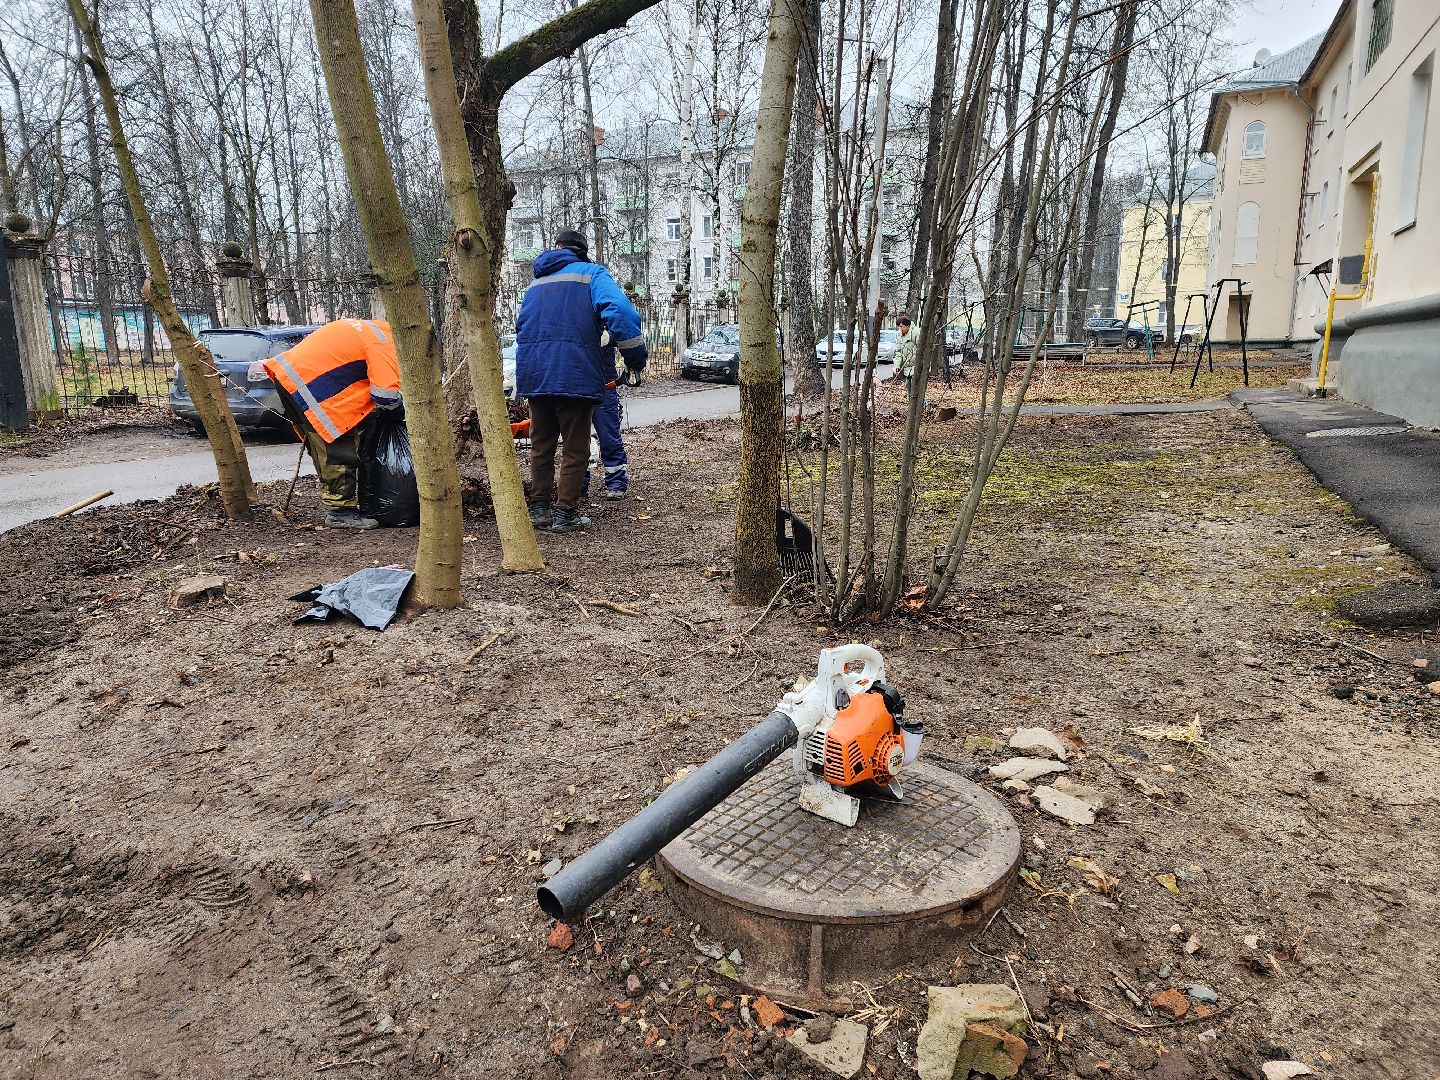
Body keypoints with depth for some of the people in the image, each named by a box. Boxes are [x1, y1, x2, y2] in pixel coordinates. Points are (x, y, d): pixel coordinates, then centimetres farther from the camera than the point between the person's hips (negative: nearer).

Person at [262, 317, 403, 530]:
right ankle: (341, 512, -1)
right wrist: (401, 412, 4)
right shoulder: (382, 342, -10)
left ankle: (336, 506, 25)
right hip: (306, 384, -10)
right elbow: (387, 395, -18)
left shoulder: (368, 328, 20)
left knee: (323, 449, 17)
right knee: (338, 452, -5)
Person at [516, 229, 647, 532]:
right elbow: (620, 312, -14)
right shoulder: (592, 274, 4)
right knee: (576, 449, 3)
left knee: (541, 445, 16)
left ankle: (539, 508, 21)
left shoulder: (537, 283, 22)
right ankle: (565, 514, 2)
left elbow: (522, 327, 27)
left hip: (532, 373, 6)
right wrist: (635, 358, -7)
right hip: (573, 375, -6)